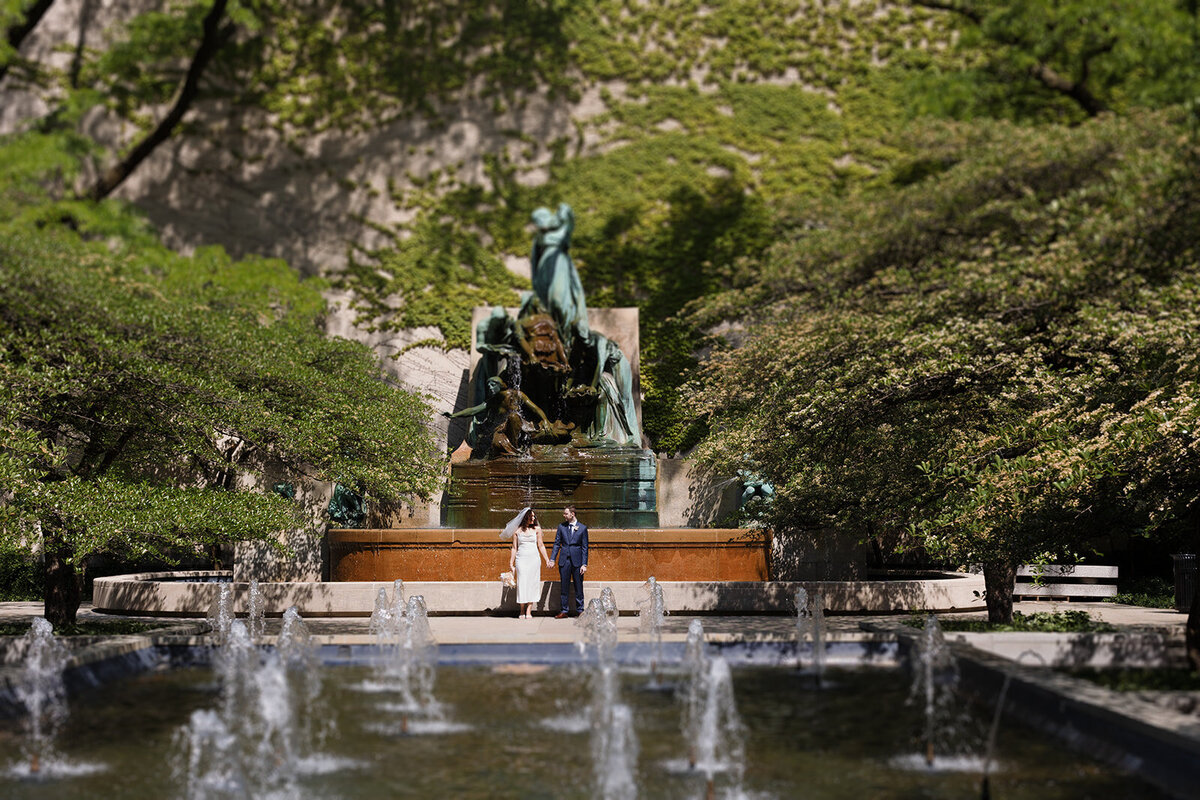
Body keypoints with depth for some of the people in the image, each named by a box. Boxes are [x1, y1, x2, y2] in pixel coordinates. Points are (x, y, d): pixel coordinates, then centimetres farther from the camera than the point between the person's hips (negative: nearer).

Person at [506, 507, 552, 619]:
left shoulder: (537, 529, 7)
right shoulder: (517, 530, 5)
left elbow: (541, 546, 10)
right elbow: (514, 548, 9)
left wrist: (547, 560, 6)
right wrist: (511, 563, 6)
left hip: (534, 559, 1)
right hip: (521, 559, -1)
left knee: (532, 584, -3)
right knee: (522, 583, -5)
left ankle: (528, 611, -1)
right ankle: (522, 611, 5)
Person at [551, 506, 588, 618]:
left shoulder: (582, 528, 0)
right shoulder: (561, 526, 7)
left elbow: (584, 547, 0)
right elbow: (557, 543, 10)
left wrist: (584, 564, -6)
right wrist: (552, 559, 0)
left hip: (577, 561, -2)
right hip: (564, 560, 2)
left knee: (579, 587, 3)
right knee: (564, 587, 5)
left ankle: (580, 610, 12)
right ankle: (564, 611, 11)